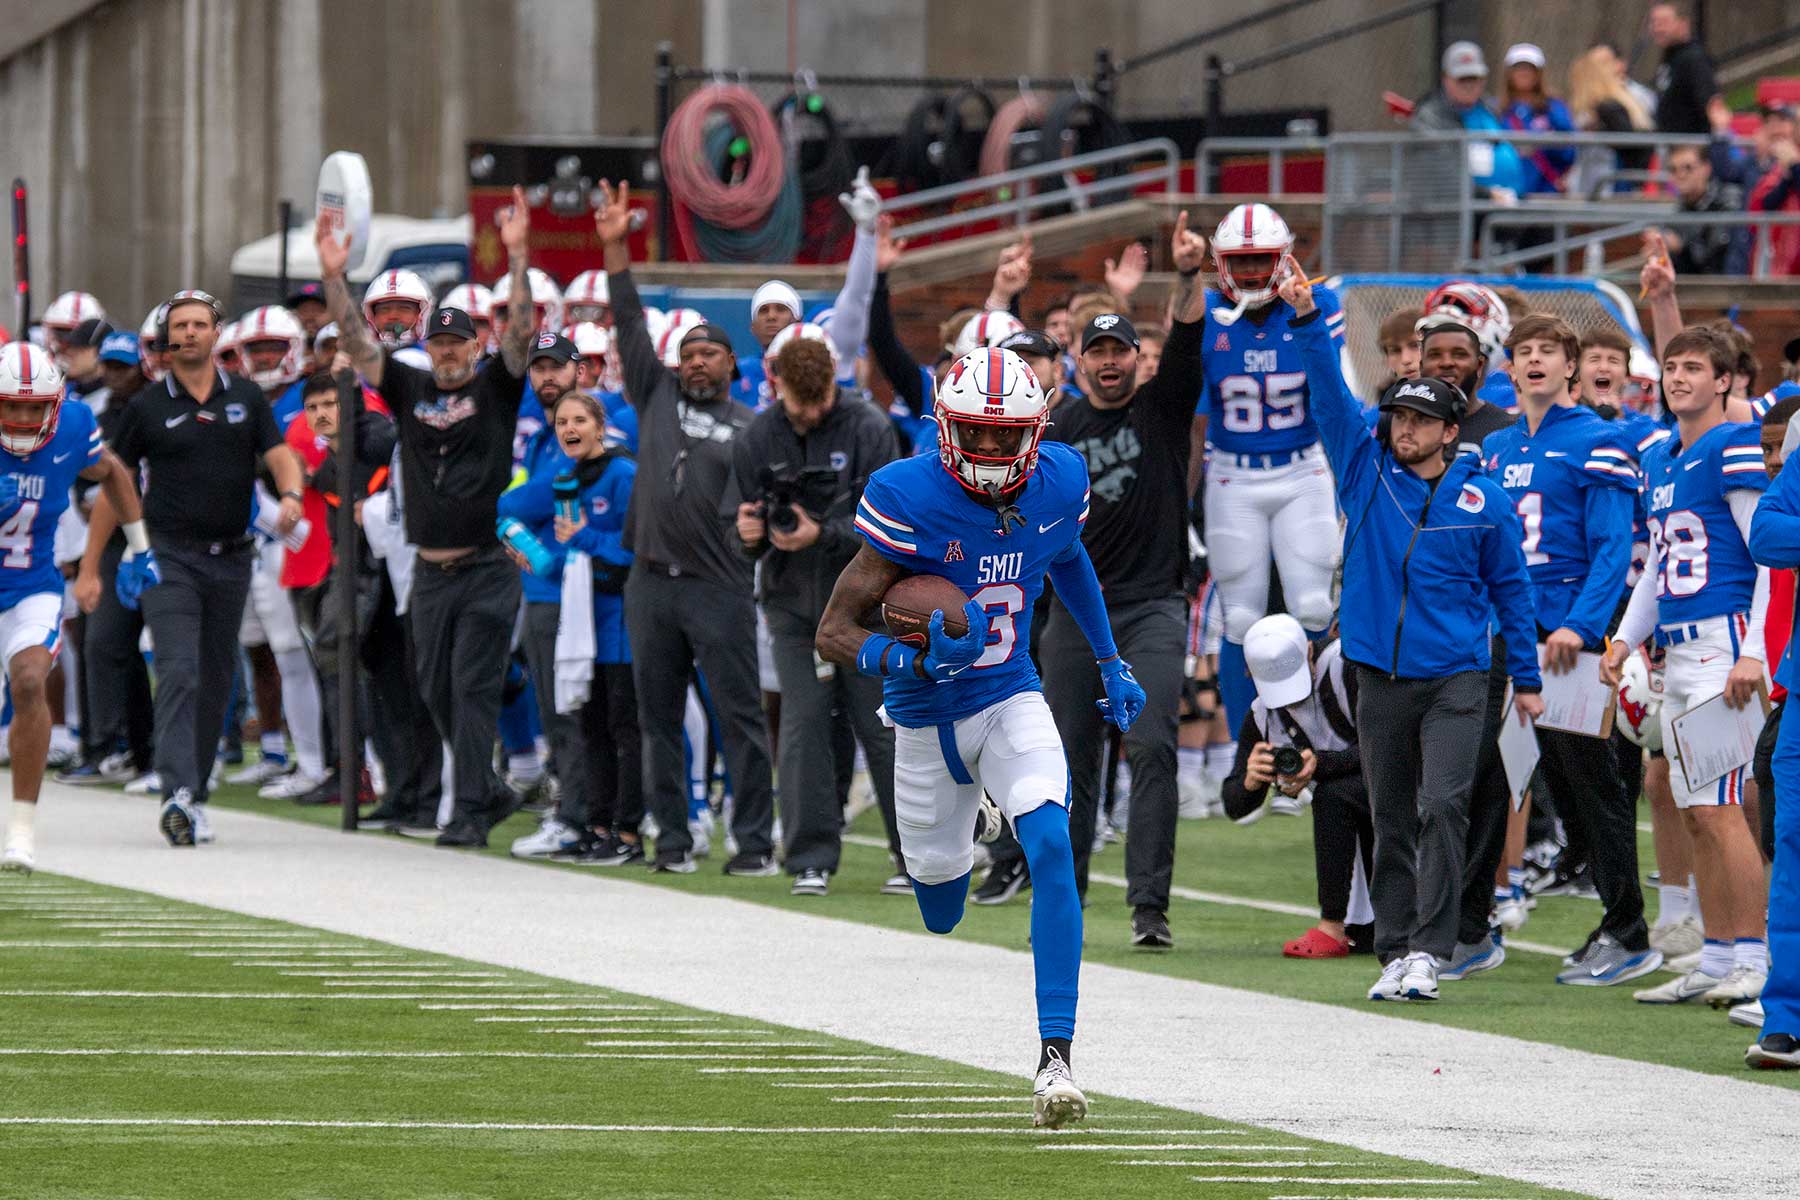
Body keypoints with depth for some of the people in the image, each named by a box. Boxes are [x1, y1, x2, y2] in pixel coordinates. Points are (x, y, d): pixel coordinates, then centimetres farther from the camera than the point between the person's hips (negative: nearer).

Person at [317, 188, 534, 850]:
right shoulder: (409, 390, 9)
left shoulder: (496, 390, 1)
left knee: (474, 688, -8)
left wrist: (516, 256, -22)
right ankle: (489, 790, 25)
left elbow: (520, 331, -11)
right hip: (430, 570, 5)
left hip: (487, 567, -5)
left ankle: (470, 813, -7)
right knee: (437, 693, 9)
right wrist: (334, 279, -10)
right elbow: (357, 343, 2)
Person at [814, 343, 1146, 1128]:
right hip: (926, 718, -1)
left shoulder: (1058, 483, -8)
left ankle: (1055, 1056, -25)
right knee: (939, 906, 12)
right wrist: (909, 660, -38)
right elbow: (834, 633, -20)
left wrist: (1111, 664, 21)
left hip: (1011, 702, 1)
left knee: (1051, 848, -23)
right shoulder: (909, 500, -22)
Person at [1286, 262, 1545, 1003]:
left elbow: (1510, 588, 9)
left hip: (1455, 679, -3)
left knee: (1442, 809, -14)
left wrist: (1526, 679, 11)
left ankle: (1429, 950, -14)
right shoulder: (1365, 469, 4)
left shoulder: (1482, 504, 1)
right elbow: (1329, 393, -2)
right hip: (1381, 678, 3)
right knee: (1391, 821, 7)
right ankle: (1395, 950, 13)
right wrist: (1307, 320, -15)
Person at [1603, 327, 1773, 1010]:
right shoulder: (1659, 461, 18)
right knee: (1696, 817, 9)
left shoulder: (1735, 450, -8)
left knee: (1718, 808, -14)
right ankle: (1716, 964, 13)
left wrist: (1752, 652, -18)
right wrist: (1626, 638, 16)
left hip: (1723, 640, -9)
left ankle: (1754, 960, -12)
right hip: (1677, 648, 9)